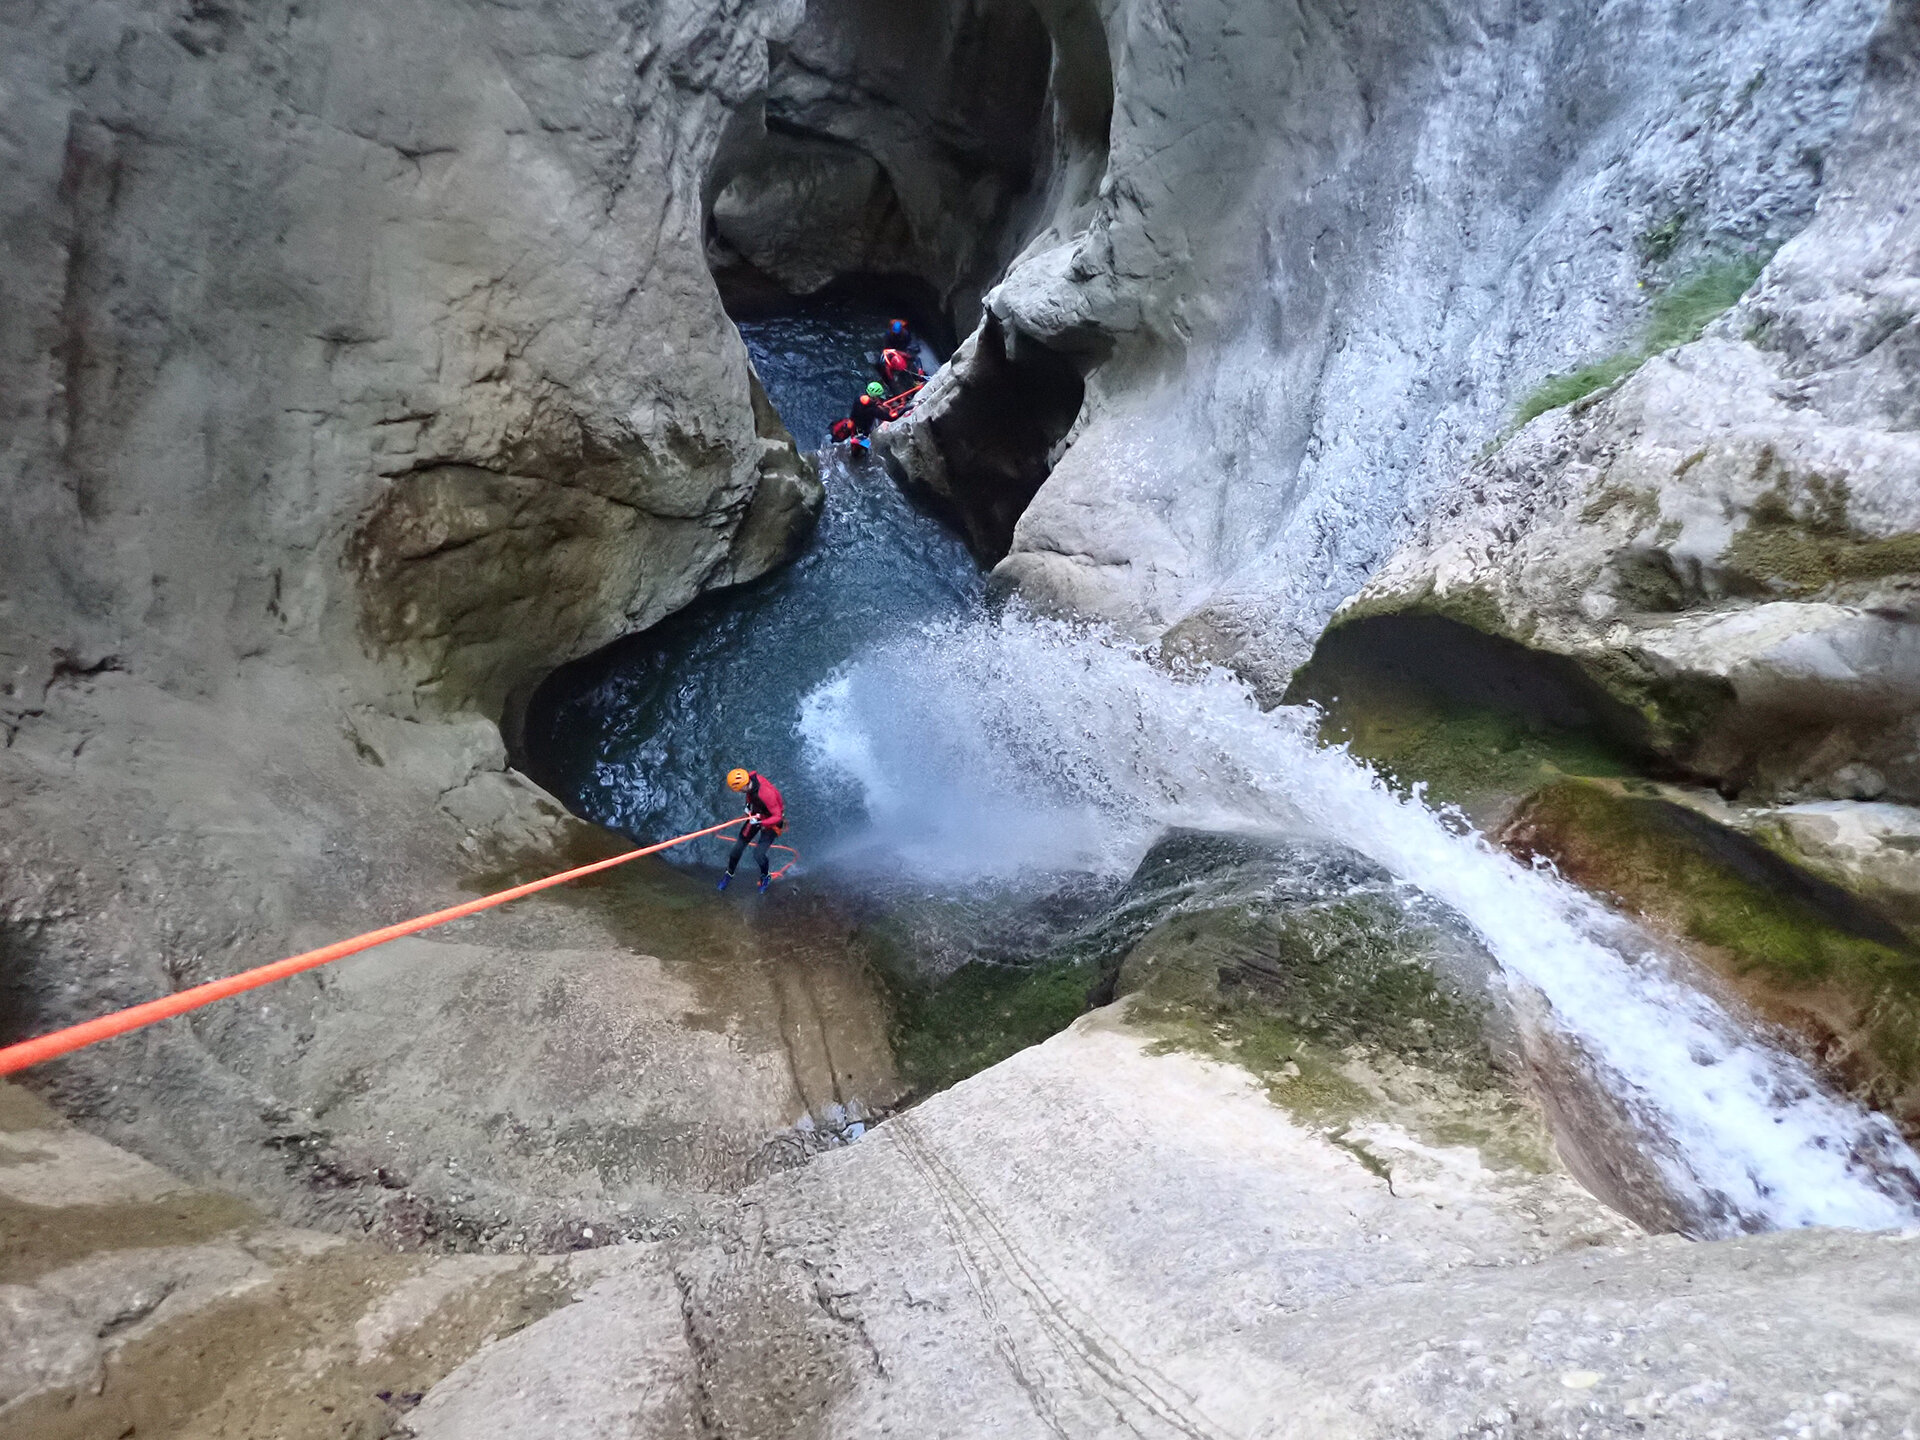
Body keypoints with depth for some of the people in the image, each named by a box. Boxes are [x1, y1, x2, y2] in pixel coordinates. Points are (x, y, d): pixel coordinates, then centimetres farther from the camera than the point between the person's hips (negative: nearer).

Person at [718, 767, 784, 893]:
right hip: (756, 815, 6)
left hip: (772, 821, -6)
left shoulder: (766, 794, -43)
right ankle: (729, 874, 33)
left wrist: (759, 822, -44)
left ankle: (766, 877, 25)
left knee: (758, 855, -7)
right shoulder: (751, 777, -23)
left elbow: (777, 817, -34)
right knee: (739, 845, 9)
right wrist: (748, 803, -2)